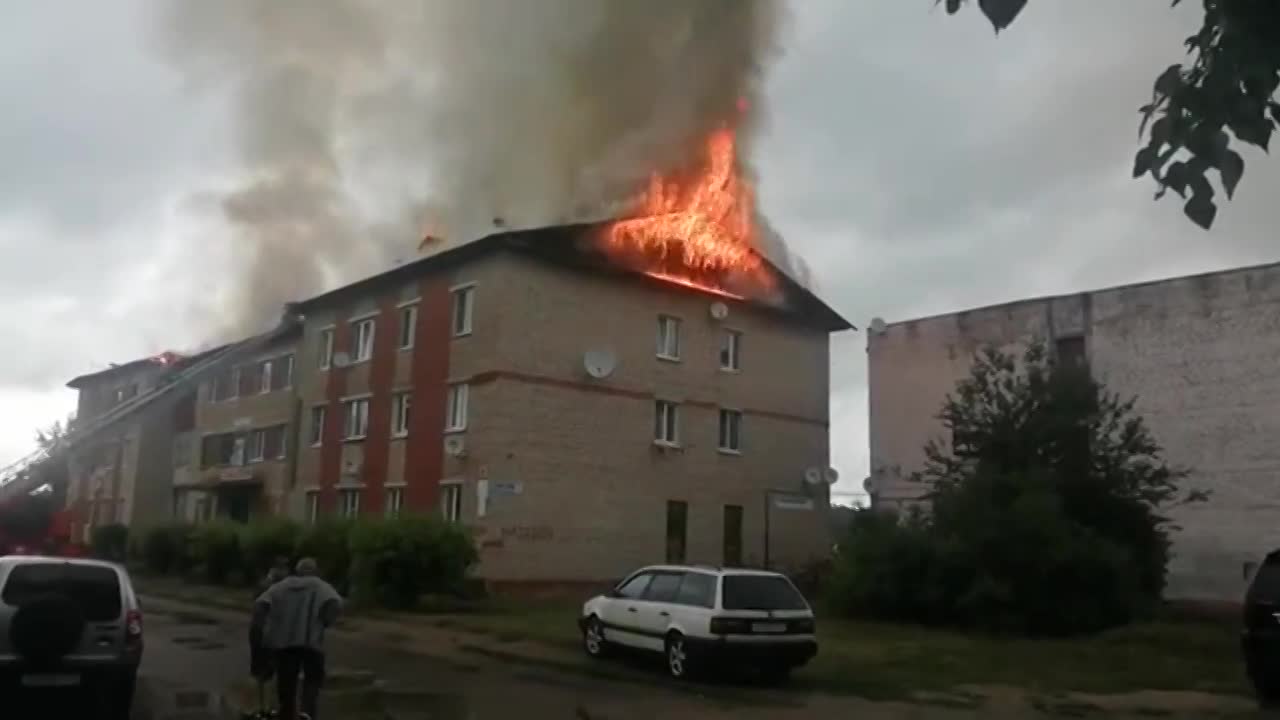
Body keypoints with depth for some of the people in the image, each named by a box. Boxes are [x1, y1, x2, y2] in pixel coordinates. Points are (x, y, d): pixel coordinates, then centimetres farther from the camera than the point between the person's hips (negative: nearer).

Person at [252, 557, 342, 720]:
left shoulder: (281, 586, 16)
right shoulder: (321, 586, 9)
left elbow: (260, 604, -1)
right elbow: (335, 603, -12)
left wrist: (262, 627, 10)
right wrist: (325, 623, 2)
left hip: (282, 641, 2)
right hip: (310, 640, -2)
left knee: (287, 682, 15)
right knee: (313, 678, 12)